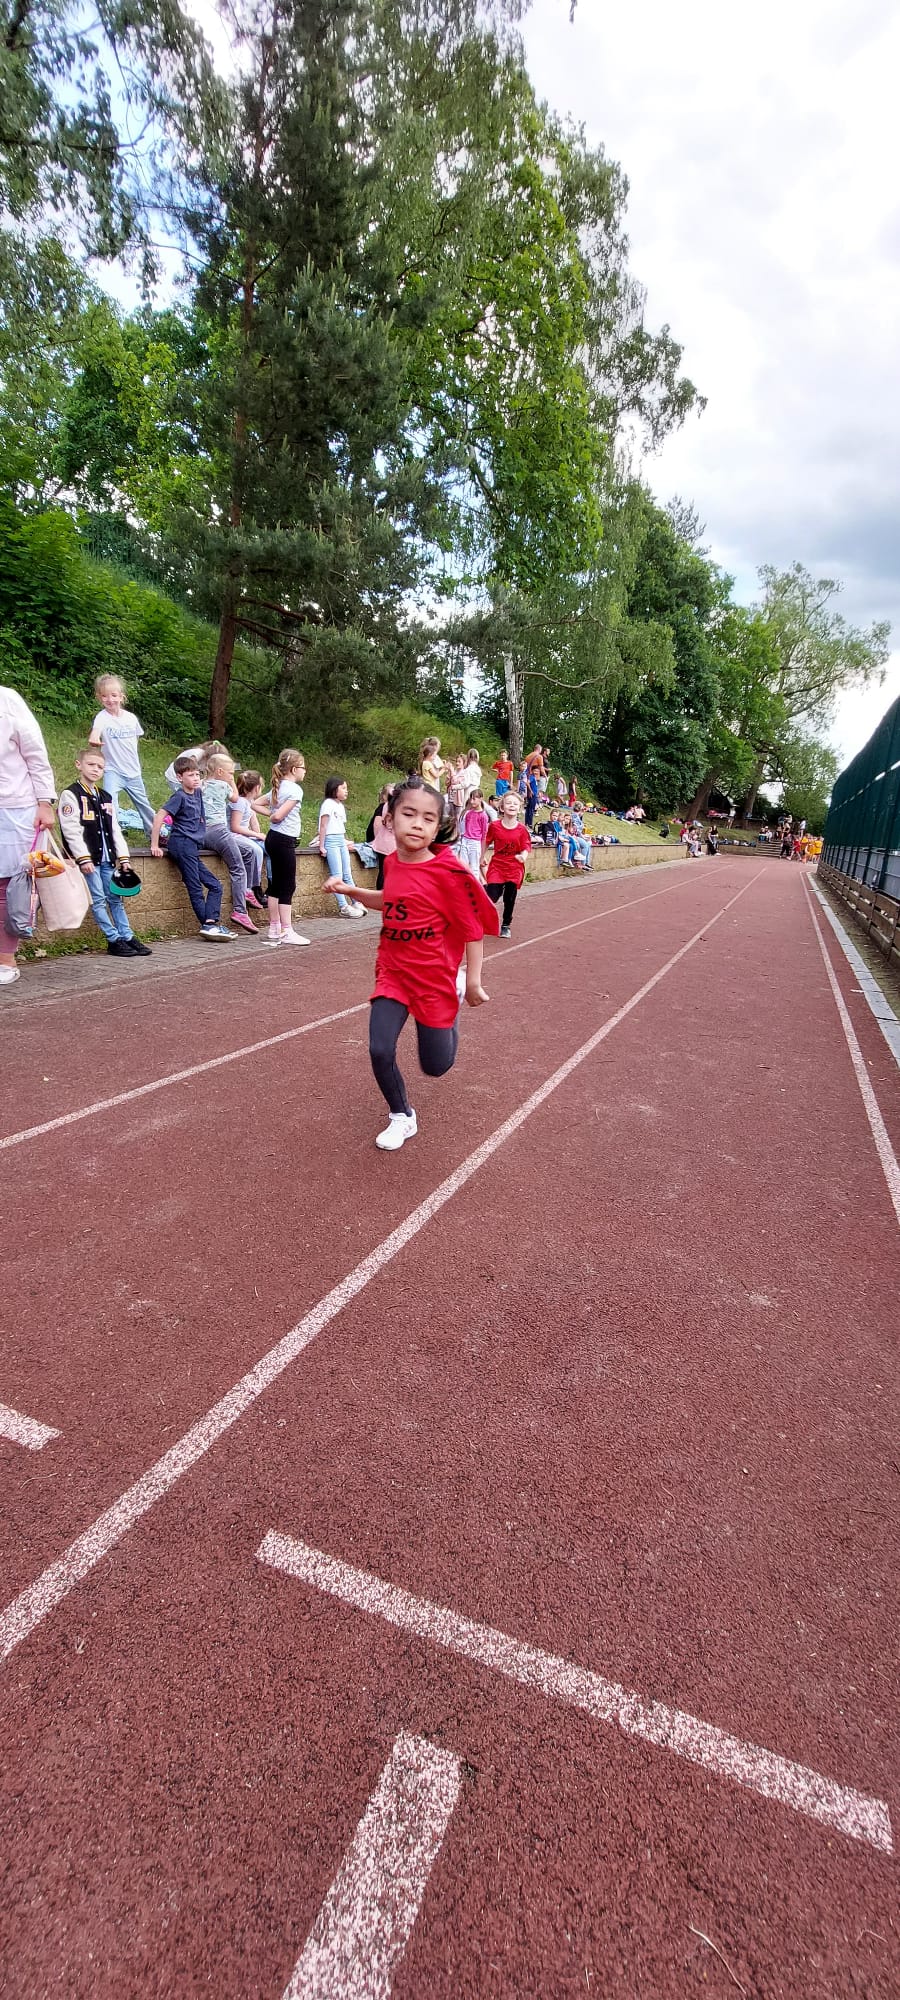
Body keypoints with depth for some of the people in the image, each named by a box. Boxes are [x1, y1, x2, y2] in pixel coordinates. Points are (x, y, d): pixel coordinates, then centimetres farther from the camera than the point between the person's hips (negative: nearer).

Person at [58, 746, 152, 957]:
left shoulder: (106, 797, 18)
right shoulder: (70, 795, -3)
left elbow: (115, 829, 16)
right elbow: (71, 830, -11)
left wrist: (123, 857, 8)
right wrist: (83, 858, -18)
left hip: (107, 858, 6)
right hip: (88, 859, -6)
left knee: (115, 898, 7)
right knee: (98, 900, -5)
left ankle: (128, 937, 9)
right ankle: (114, 940, -2)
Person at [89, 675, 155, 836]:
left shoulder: (131, 717, -1)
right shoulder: (102, 716, -14)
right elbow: (96, 729, -36)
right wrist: (94, 737, -58)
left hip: (133, 771, 4)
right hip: (113, 771, -4)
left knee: (144, 804, 19)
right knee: (110, 806, -20)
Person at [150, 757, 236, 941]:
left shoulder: (198, 793, 14)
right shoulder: (180, 796, -8)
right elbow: (159, 817, -15)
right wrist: (154, 845, -17)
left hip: (192, 847, 9)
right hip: (182, 844, -9)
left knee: (215, 885, 4)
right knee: (195, 889, -8)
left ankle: (210, 923, -5)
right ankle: (209, 924, -7)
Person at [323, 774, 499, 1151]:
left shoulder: (448, 871, -19)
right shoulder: (392, 863, -1)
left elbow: (473, 927, -14)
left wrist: (472, 981, -13)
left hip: (434, 978, -4)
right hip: (392, 972, 4)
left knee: (435, 1066, 9)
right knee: (380, 1051, -8)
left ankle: (454, 1001, 38)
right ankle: (402, 1117, 18)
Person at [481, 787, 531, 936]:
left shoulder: (522, 830, -8)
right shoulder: (495, 826, -8)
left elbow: (526, 847, -6)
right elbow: (487, 842, 8)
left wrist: (523, 855, -27)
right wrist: (483, 857, 14)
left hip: (515, 869, 1)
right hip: (496, 866, -1)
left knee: (510, 899, 8)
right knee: (491, 898, -11)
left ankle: (506, 925, 26)